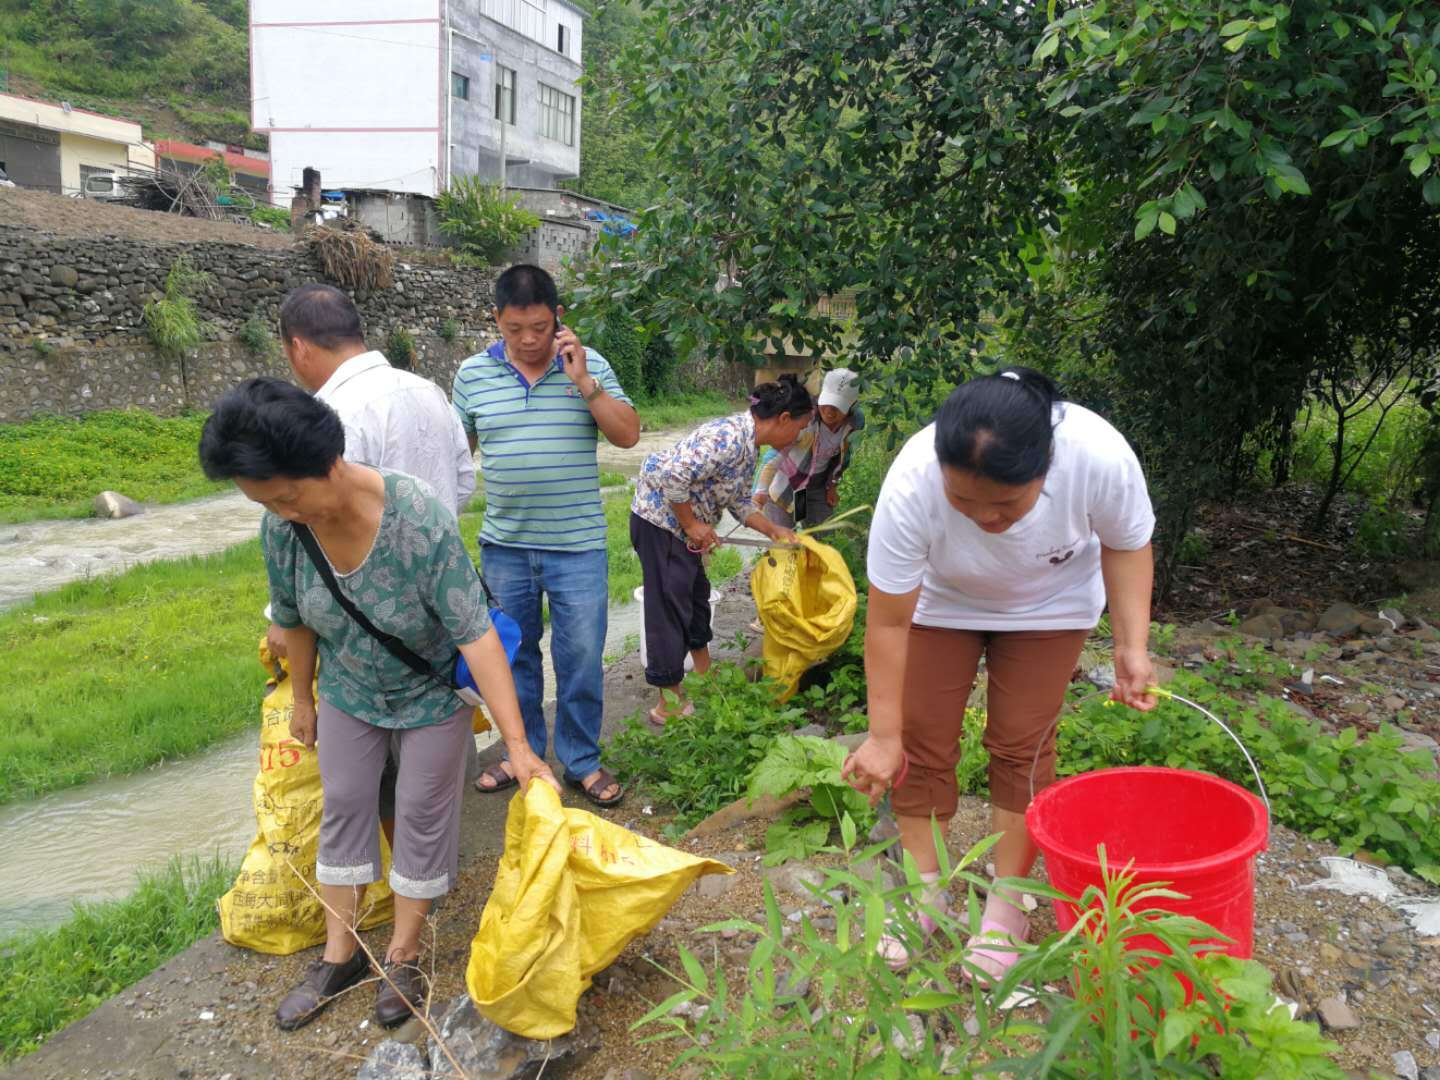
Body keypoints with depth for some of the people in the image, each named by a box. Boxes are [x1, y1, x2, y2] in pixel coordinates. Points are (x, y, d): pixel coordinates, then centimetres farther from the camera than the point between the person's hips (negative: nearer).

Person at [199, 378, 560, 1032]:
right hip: (350, 692, 4)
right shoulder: (281, 527, -22)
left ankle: (404, 955, 26)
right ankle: (340, 955, 29)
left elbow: (475, 634, -34)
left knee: (421, 814, 7)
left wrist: (517, 744, -35)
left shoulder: (421, 523, -37)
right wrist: (303, 700, 10)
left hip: (430, 693, -4)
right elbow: (293, 619, -3)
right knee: (343, 806, 12)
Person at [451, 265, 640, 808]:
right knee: (513, 653, 15)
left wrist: (582, 381, -17)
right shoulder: (473, 374, 1)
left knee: (581, 658, 5)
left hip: (578, 544, -2)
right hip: (504, 544, 2)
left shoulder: (589, 364, -2)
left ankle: (582, 761, 22)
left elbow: (628, 434, -8)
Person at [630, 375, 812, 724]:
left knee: (696, 596, 22)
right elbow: (671, 476, -32)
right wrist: (693, 525, -21)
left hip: (683, 525, 10)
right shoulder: (729, 437, -26)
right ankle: (669, 705, 8)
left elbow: (739, 500, 17)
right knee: (670, 607, -2)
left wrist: (772, 530, 8)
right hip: (660, 521, -10)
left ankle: (704, 674, 41)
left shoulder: (749, 444, 7)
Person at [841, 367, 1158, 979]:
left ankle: (1006, 906, 11)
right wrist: (883, 736, -26)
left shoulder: (1102, 458, -37)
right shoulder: (910, 486, -40)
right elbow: (889, 622, -30)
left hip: (1049, 603, 0)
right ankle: (924, 891, 16)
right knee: (922, 741, -1)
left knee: (1021, 745, -4)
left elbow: (1126, 546, -13)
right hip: (939, 601, 0)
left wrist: (1132, 646, -21)